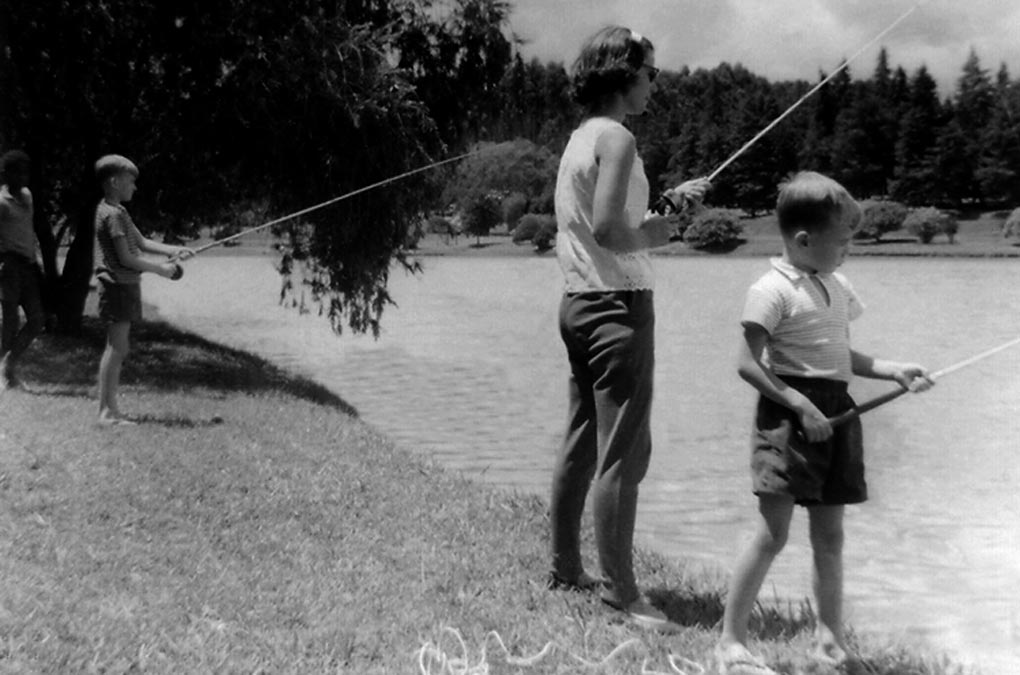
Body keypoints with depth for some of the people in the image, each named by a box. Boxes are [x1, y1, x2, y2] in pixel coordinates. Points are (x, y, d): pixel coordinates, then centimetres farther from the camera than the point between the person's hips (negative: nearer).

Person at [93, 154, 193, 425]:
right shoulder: (113, 214, -15)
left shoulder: (118, 211, 17)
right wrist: (160, 269, -9)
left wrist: (173, 250, 5)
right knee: (116, 349, -9)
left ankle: (110, 408, 14)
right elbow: (126, 258, -18)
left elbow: (142, 243, 17)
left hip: (126, 284, 10)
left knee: (116, 349, 10)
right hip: (118, 284, -10)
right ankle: (106, 411, -7)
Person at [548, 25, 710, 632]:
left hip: (580, 302, 10)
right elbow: (608, 230, -23)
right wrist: (657, 233, -6)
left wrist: (667, 199, 17)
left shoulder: (580, 138, 15)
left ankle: (566, 568, 23)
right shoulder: (616, 138, -13)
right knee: (622, 454, -8)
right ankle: (622, 592, -5)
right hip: (619, 306, -10)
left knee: (581, 445, 15)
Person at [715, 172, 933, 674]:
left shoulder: (838, 287, 14)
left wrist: (893, 371, 9)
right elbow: (748, 363, -15)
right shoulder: (772, 290, -11)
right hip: (789, 413, -8)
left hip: (836, 414, 8)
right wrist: (799, 403, -22)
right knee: (772, 533, -8)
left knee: (830, 535, 13)